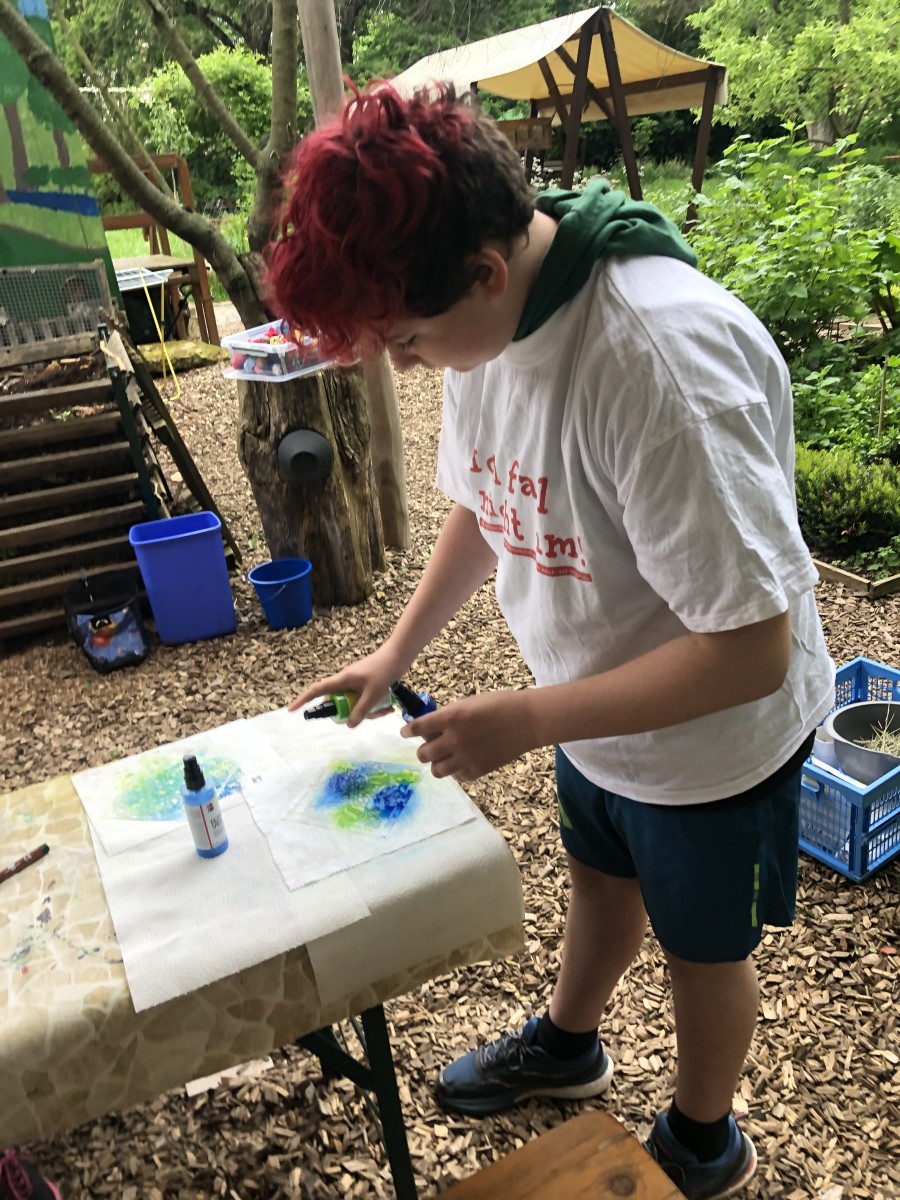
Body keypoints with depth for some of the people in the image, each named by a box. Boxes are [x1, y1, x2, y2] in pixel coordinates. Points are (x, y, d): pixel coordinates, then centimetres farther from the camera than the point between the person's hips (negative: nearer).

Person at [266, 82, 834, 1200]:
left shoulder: (663, 359, -37)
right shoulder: (488, 315, -10)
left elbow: (750, 651, -34)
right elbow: (483, 504, 6)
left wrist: (519, 720, -29)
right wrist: (396, 651, 1)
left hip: (713, 738, -6)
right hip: (596, 709, 7)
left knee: (701, 946, 19)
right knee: (599, 878, 29)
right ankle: (566, 1044, 60)